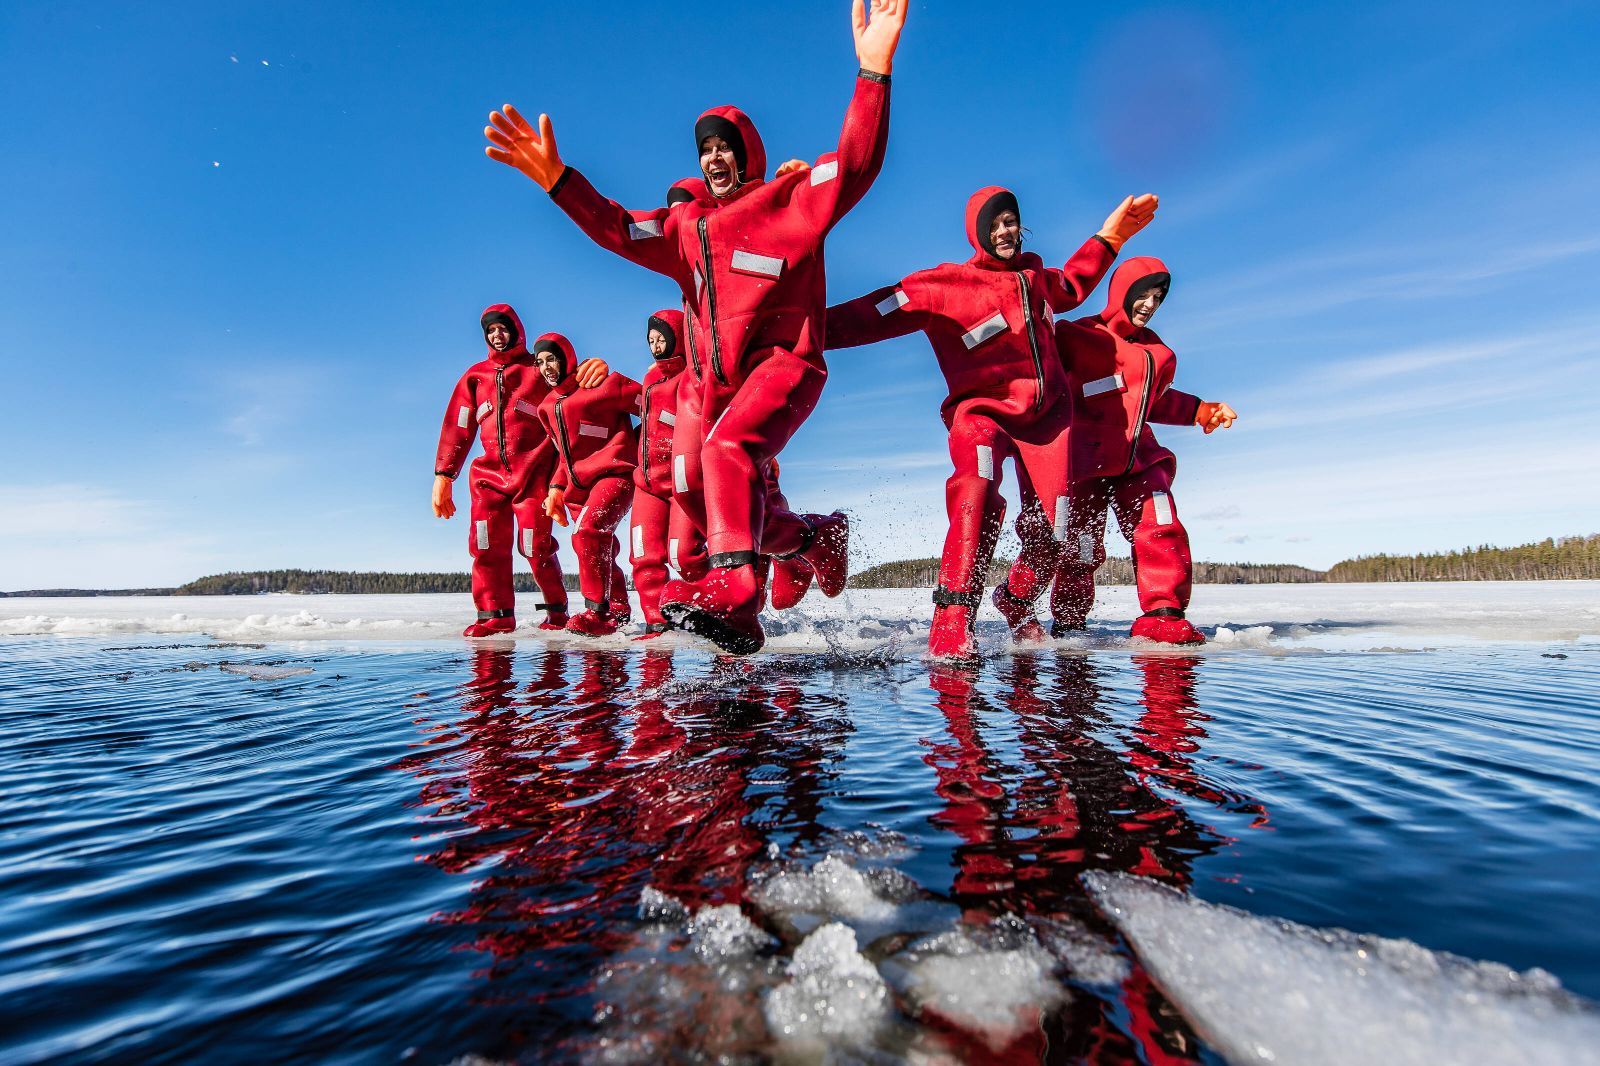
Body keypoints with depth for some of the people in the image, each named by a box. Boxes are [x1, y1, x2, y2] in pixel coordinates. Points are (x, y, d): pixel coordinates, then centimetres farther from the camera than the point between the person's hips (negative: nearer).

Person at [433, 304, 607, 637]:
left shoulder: (539, 369, 7)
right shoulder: (475, 376, 17)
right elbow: (457, 428, 15)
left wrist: (596, 367, -24)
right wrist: (443, 475, 9)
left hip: (534, 472, -3)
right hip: (490, 473, 4)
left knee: (536, 546, -6)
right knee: (487, 544, -7)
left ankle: (557, 610, 13)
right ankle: (495, 615, 1)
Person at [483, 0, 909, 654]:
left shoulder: (791, 199, 8)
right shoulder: (687, 224, 24)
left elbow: (856, 163, -7)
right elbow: (617, 230, 19)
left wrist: (873, 71, -19)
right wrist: (555, 177, 8)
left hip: (783, 362, -7)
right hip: (715, 377, 7)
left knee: (729, 448, -36)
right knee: (731, 508, 4)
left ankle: (734, 594, -49)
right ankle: (819, 538, 27)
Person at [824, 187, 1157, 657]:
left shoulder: (1036, 275, 13)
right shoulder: (948, 283, -7)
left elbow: (1072, 287, 36)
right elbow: (880, 312, -18)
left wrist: (1109, 237, 34)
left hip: (1047, 411, 6)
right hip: (983, 409, -5)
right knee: (977, 490, -36)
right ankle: (952, 618, -36)